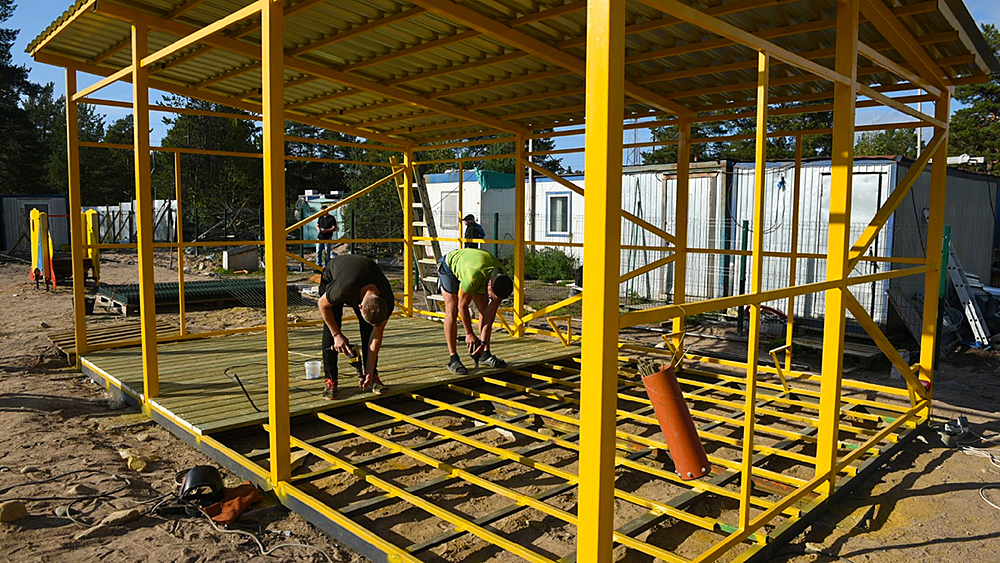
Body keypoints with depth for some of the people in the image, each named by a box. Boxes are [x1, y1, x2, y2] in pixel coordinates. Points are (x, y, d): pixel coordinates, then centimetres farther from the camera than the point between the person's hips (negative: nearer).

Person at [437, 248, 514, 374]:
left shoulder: (502, 281, -28)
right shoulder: (474, 277, -46)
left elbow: (491, 313, -19)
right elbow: (462, 305, -30)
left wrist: (483, 341, -20)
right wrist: (469, 334, -21)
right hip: (449, 265, -5)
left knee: (485, 310, -3)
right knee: (452, 311, -17)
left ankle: (485, 354, 6)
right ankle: (453, 359, -15)